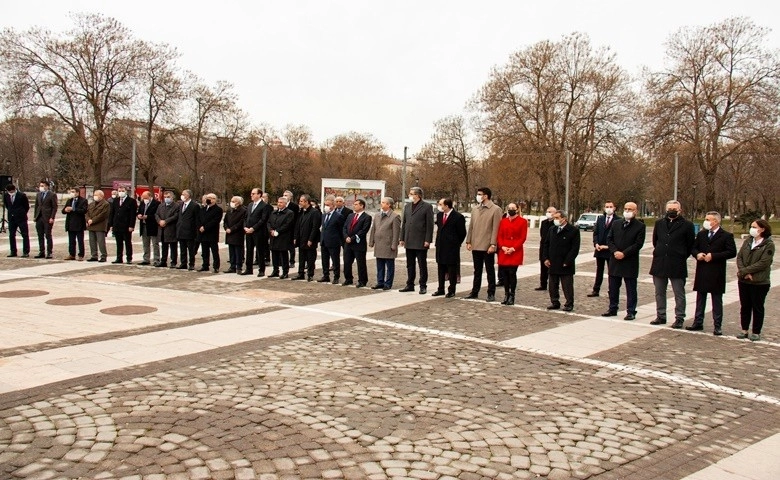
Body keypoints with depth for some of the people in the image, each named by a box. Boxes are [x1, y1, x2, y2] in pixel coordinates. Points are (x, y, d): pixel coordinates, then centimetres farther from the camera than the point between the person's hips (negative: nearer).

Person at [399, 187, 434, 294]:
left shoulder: (427, 206, -5)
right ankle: (410, 285, 20)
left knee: (422, 265, 2)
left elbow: (430, 225, -8)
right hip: (409, 241, 6)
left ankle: (423, 286, 9)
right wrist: (402, 238, 10)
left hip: (421, 242, -6)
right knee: (410, 265, 11)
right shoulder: (407, 206, 13)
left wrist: (427, 240, -13)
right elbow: (404, 223, 15)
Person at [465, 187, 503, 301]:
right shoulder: (475, 209, 11)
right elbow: (471, 226, 13)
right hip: (476, 246, 5)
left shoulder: (495, 209, -7)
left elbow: (496, 228, -11)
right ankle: (475, 292, 21)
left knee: (490, 271, 4)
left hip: (488, 247, -5)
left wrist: (493, 244, -16)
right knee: (477, 271, 14)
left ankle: (491, 294, 11)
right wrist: (469, 241, 7)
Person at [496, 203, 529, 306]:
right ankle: (506, 294, 17)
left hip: (515, 252, -3)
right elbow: (499, 236, 8)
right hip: (503, 252, 3)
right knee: (504, 273, 3)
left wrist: (513, 248, -13)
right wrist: (502, 247, -8)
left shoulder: (523, 221, 0)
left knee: (512, 273, -5)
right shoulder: (503, 221, 11)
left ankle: (512, 295, 5)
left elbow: (523, 238, -5)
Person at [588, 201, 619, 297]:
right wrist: (596, 244, -7)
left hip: (610, 250, -5)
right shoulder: (600, 219, 9)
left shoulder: (618, 220, -8)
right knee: (599, 270, 13)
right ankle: (596, 290, 19)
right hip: (599, 249, 5)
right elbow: (595, 233, 8)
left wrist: (608, 246, -15)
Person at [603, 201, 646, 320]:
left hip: (630, 263, -4)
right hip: (615, 261, 4)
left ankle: (631, 312, 10)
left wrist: (624, 253, -17)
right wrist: (615, 251, -10)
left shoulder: (640, 226, -4)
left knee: (631, 289, 3)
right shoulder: (616, 224, 10)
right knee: (613, 287, 11)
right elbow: (609, 239, 7)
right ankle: (612, 309, 22)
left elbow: (638, 244, -11)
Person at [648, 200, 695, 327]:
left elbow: (690, 245, 2)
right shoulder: (659, 223, 9)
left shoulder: (687, 225, -3)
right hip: (659, 264, 4)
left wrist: (682, 257, 2)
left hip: (677, 265, -4)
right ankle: (661, 316, 21)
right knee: (659, 292, 11)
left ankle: (679, 318, 10)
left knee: (679, 294, 3)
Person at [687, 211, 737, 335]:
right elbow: (693, 248, 15)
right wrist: (697, 254, -8)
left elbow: (732, 252, -12)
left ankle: (717, 326, 9)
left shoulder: (727, 236, -5)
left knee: (717, 300, 4)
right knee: (700, 299, 11)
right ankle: (698, 323, 19)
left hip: (716, 274, -5)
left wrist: (713, 256, -18)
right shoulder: (701, 234, 10)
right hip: (702, 272, 5)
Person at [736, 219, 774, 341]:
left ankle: (756, 332, 16)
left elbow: (763, 263, -17)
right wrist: (744, 272, -13)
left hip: (759, 282, -5)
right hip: (743, 281, 5)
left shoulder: (769, 245, -10)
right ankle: (744, 330, 23)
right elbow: (739, 257, 2)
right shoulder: (747, 241, 7)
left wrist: (744, 271, -16)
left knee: (757, 307, 6)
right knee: (744, 306, 12)